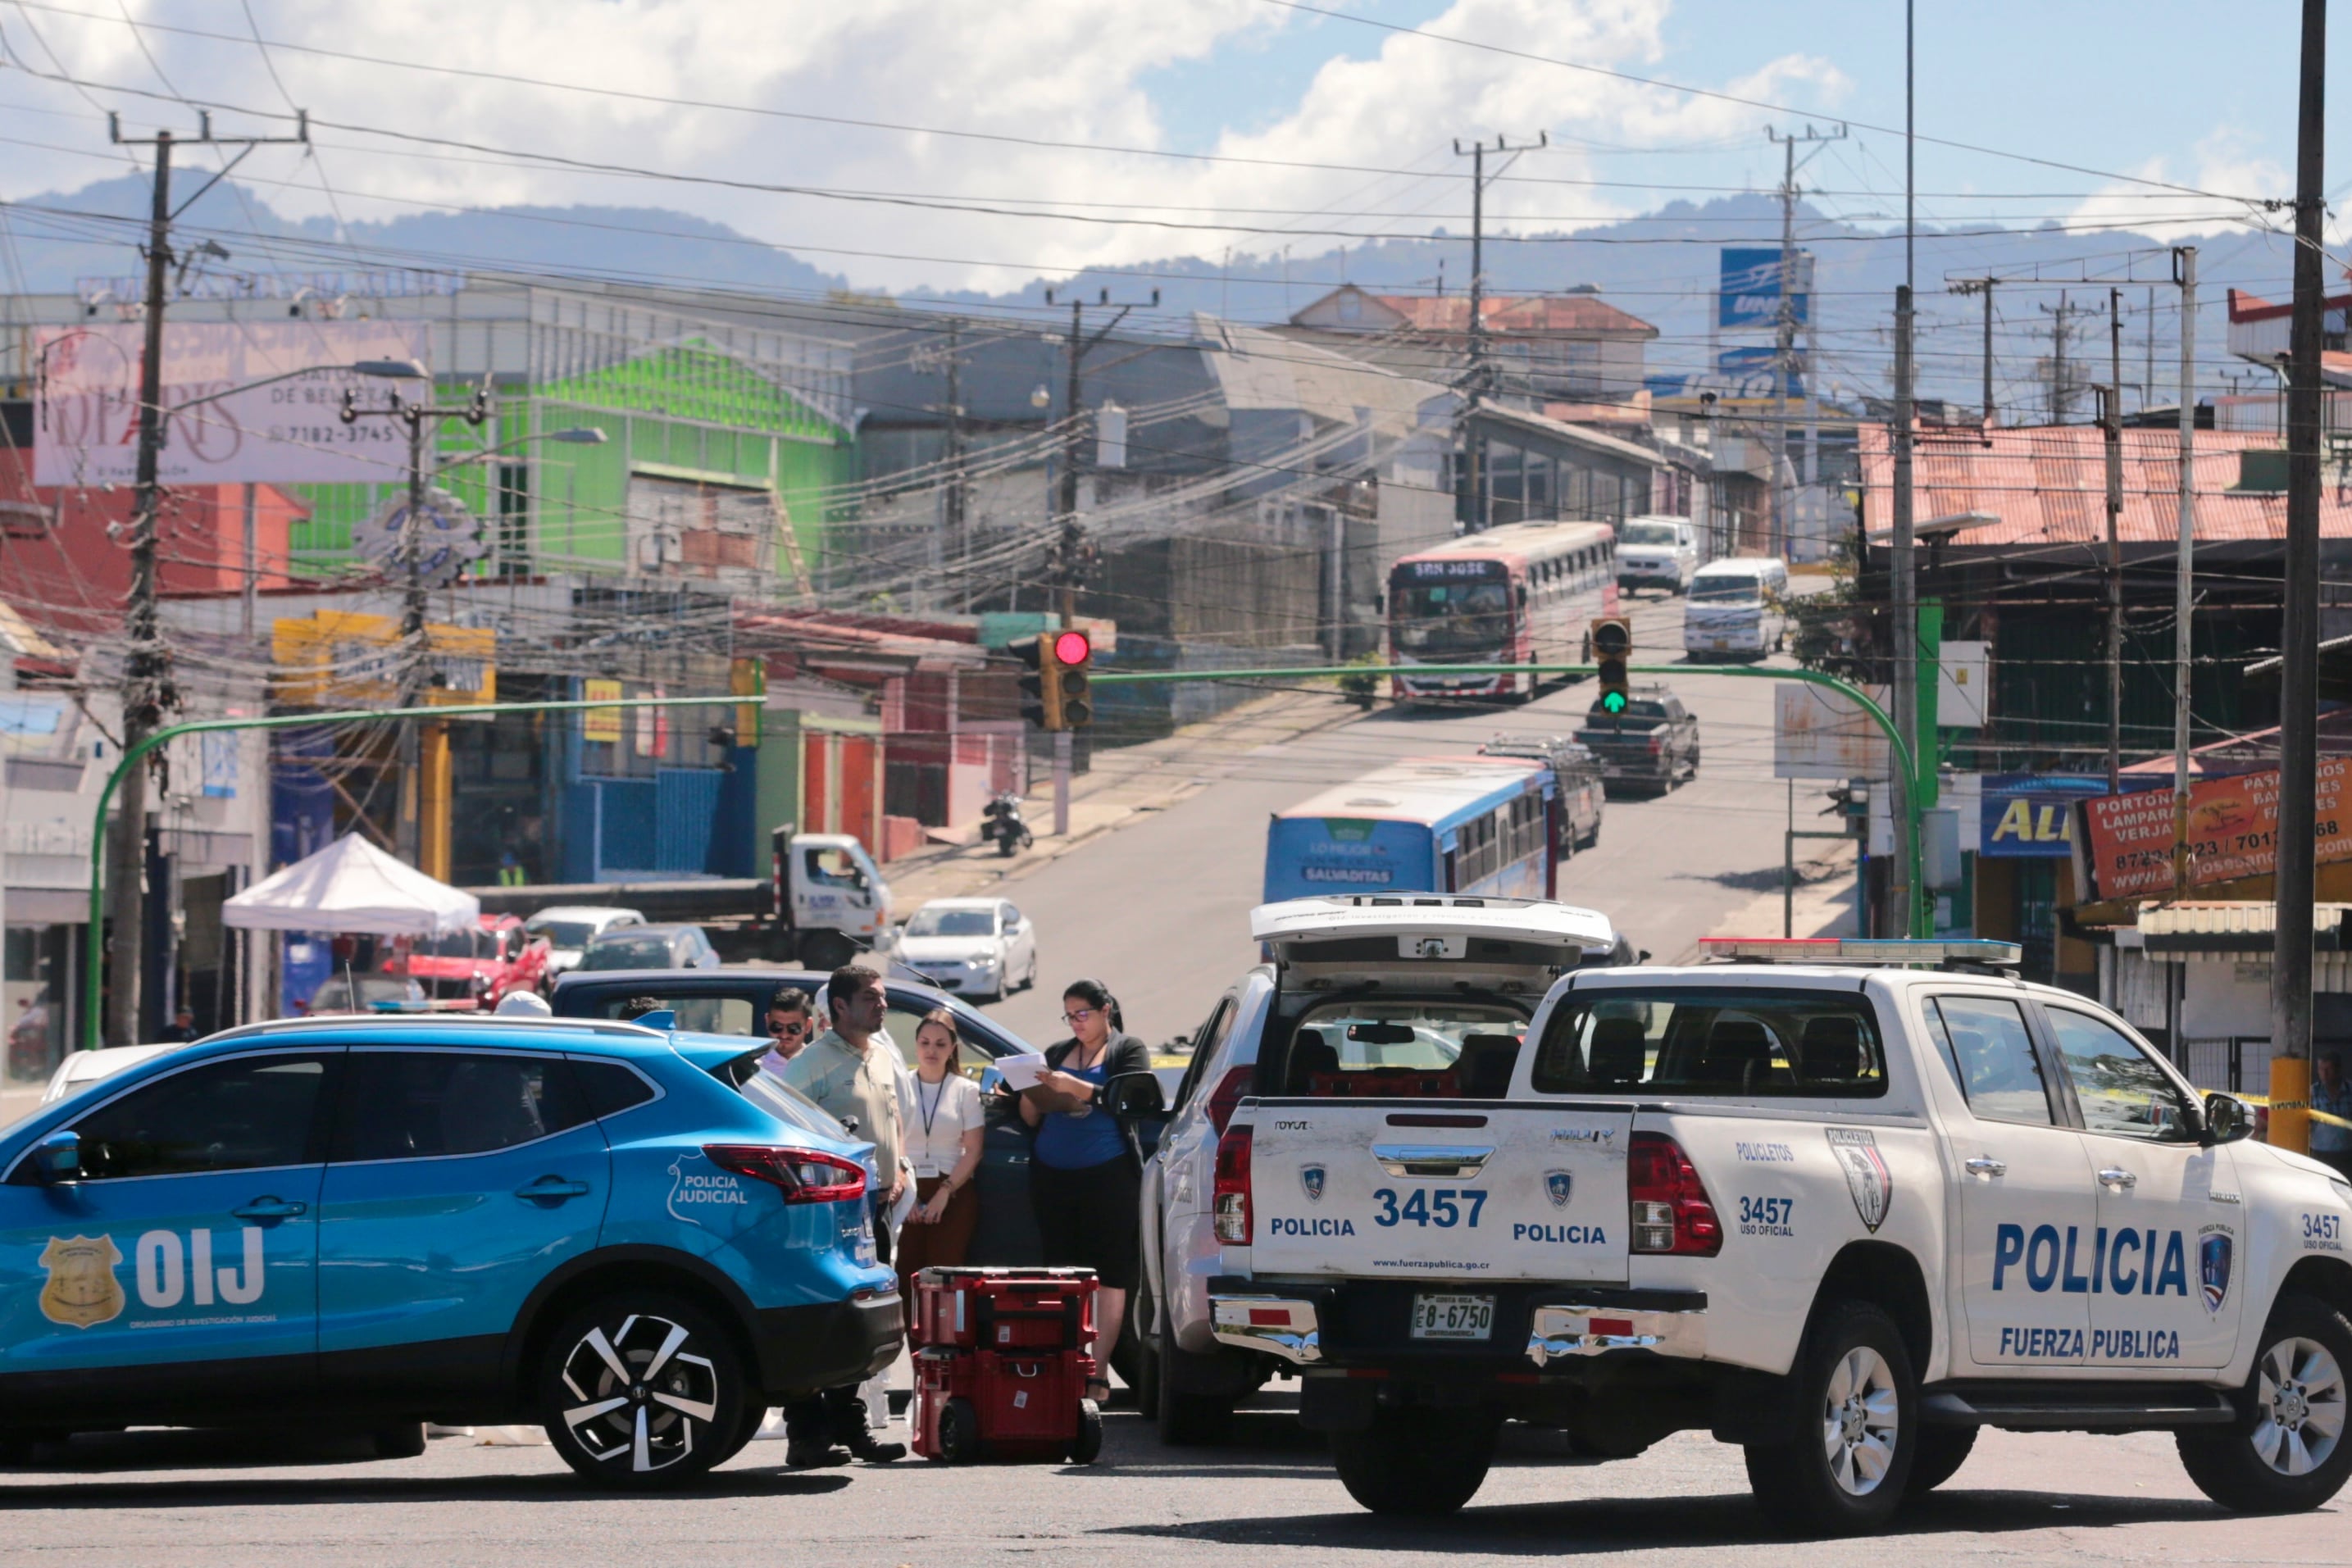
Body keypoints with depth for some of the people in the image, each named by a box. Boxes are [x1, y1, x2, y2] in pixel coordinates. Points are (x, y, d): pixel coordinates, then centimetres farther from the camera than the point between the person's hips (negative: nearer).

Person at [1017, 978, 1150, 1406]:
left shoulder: (1127, 1050, 6)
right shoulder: (1057, 1053, 20)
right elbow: (1031, 1119, 18)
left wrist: (1075, 1087, -18)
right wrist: (1029, 1093, -3)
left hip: (1107, 1174, -4)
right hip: (1052, 1175, 4)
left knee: (1109, 1275, -6)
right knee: (1062, 1274, -2)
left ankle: (1097, 1373, -6)